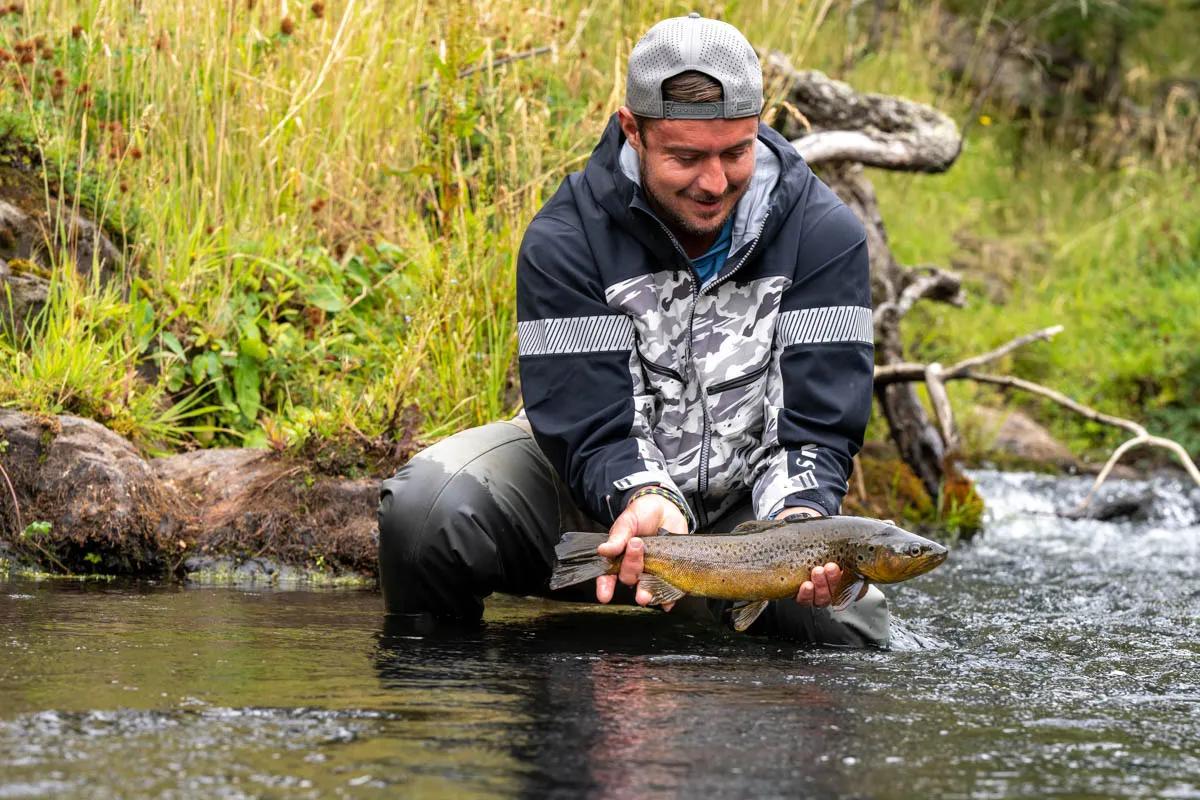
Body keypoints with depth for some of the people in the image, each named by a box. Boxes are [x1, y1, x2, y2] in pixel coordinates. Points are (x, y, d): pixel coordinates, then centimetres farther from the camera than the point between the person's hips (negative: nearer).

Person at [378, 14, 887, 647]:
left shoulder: (824, 234, -13)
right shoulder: (564, 238, -17)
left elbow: (818, 425, -16)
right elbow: (591, 427, -23)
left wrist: (798, 519, -38)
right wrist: (648, 501, -45)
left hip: (744, 504, 2)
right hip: (593, 494, -2)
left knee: (852, 629, -19)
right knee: (426, 508, -29)